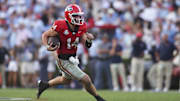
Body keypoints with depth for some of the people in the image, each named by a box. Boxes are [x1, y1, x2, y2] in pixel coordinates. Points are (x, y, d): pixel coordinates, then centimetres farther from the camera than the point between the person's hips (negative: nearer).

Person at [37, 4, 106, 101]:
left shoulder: (81, 27, -7)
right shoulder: (60, 27, -26)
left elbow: (87, 45, -3)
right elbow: (45, 35, -12)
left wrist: (88, 39, -25)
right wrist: (47, 47, -29)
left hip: (72, 59, 8)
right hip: (64, 61, -8)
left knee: (66, 80, 32)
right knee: (86, 80, -7)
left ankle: (44, 85, 50)